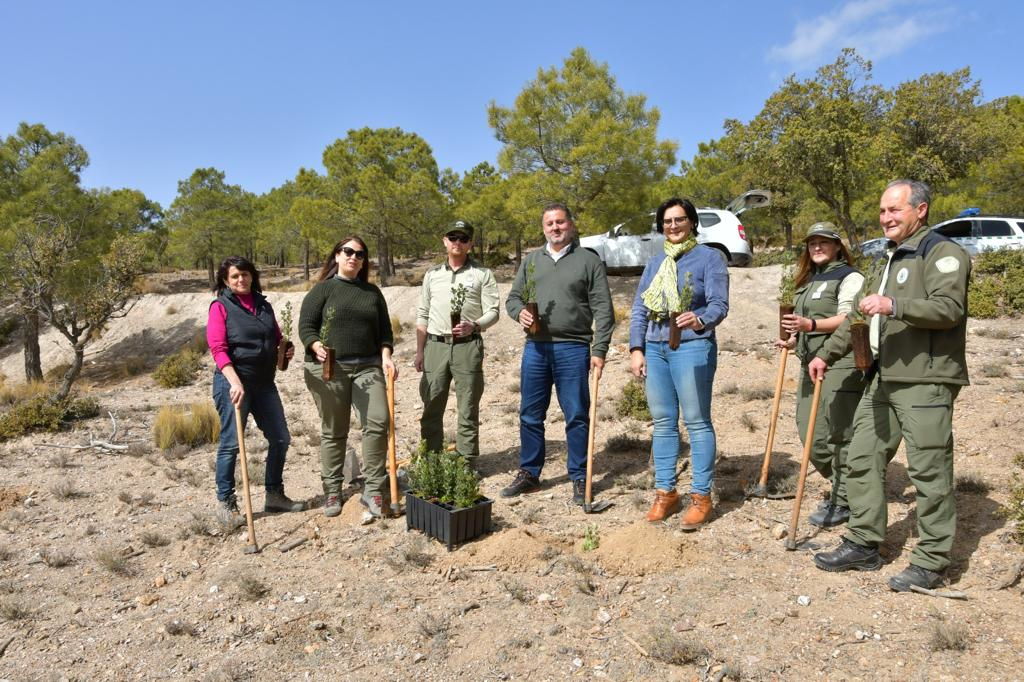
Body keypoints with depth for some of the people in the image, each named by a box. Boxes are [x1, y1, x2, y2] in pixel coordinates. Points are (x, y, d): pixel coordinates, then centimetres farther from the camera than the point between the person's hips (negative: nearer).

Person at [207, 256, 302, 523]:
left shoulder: (264, 305, 13)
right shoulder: (220, 306, -3)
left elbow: (277, 339, 23)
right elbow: (218, 349, -12)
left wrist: (286, 348, 0)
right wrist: (235, 381, -24)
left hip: (264, 382, 6)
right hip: (233, 381, -6)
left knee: (280, 439, 9)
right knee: (231, 443, 1)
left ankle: (274, 494, 24)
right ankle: (225, 501, 16)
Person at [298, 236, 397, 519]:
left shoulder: (373, 292, 17)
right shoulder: (323, 289, 5)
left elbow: (384, 329, 16)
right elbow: (305, 325, -2)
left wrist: (385, 355, 0)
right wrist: (317, 347, -20)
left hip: (367, 367, 3)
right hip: (329, 369, -3)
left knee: (378, 421, -12)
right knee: (333, 431, 4)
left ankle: (373, 490, -2)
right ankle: (332, 490, 17)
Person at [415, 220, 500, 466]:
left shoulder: (482, 274, 3)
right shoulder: (432, 274, 13)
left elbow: (492, 312, -1)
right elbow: (422, 315, 14)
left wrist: (473, 326, -21)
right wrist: (420, 350, 9)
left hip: (468, 346, -3)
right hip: (436, 345, 3)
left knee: (468, 409, 3)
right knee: (431, 407, 7)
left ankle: (467, 462, 11)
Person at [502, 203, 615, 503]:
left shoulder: (589, 261, 2)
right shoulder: (531, 260, 15)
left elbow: (603, 310, -3)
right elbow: (513, 297, 18)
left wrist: (599, 350, -11)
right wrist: (519, 312, -5)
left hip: (573, 348, -4)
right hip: (535, 346, 4)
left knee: (576, 416, 2)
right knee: (530, 415, 10)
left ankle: (579, 479, 15)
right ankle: (529, 474, 24)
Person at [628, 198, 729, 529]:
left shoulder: (709, 257, 1)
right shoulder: (655, 263, 17)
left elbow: (719, 304, -9)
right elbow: (639, 309, 14)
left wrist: (700, 320, -31)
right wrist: (636, 349, 4)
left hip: (692, 347, -6)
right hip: (655, 349, 6)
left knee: (697, 422, -2)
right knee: (662, 423, 9)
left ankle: (701, 496, 7)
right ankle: (665, 492, 19)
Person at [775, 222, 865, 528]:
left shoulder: (849, 277, -3)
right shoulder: (808, 281, 22)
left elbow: (849, 319, -16)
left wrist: (810, 324, -29)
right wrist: (794, 340, 12)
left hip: (840, 365, -8)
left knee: (839, 434, -5)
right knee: (810, 435, 10)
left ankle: (843, 502, 6)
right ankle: (841, 487, 29)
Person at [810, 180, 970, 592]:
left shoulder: (941, 252, -5)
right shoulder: (891, 260, 23)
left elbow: (950, 307, -21)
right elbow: (859, 316, 27)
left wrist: (894, 306, -33)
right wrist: (827, 355, 23)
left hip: (925, 381, -9)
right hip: (884, 380, 9)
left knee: (929, 472, -3)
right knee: (862, 459, 11)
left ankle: (931, 563, 9)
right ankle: (864, 545, 22)